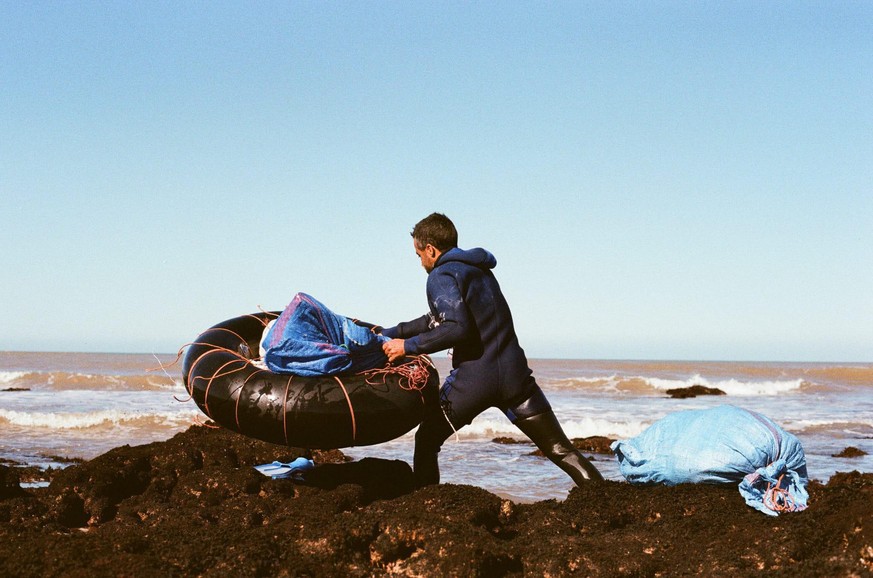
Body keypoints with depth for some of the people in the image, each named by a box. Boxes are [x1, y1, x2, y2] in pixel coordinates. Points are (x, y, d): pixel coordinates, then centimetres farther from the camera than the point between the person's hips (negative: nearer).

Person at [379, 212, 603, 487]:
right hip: (514, 373, 6)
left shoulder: (441, 276, -4)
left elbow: (457, 328, -19)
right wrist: (390, 333, 31)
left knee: (427, 442, 14)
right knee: (561, 450, 3)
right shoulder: (478, 269, 23)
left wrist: (408, 346, -11)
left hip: (472, 379, -6)